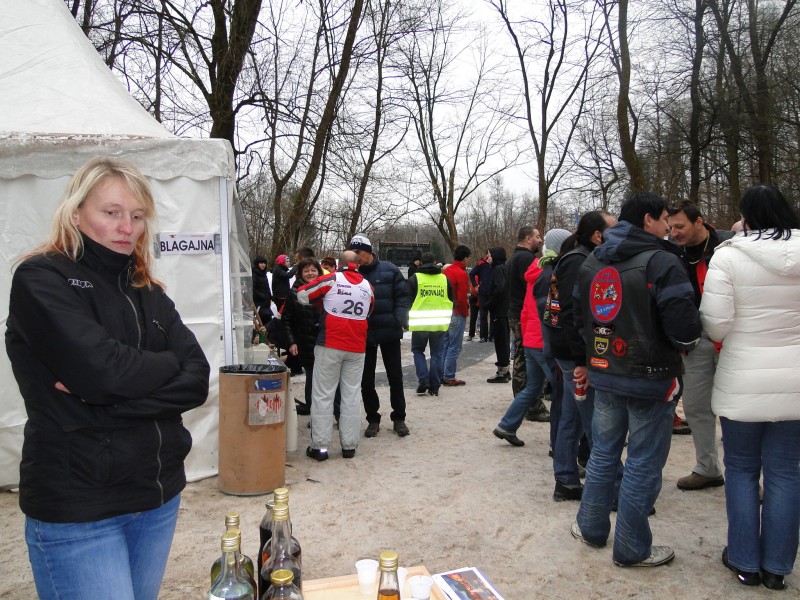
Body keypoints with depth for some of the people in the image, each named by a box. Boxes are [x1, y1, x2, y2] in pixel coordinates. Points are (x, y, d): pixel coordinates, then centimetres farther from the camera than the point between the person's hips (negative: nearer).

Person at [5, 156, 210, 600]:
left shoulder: (147, 292, 9)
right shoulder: (41, 279, -8)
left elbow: (197, 380, -2)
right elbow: (101, 368, -22)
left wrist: (113, 397, -16)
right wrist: (167, 363, -5)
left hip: (158, 496, 6)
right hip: (77, 510, -5)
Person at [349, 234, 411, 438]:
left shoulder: (389, 270, -3)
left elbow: (402, 296, -3)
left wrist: (400, 320, -14)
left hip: (389, 331, -1)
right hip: (362, 334, 2)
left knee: (395, 376, 8)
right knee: (366, 379, 8)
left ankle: (399, 418, 22)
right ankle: (373, 419, 23)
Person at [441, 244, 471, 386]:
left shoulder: (446, 271, 10)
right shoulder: (462, 274, -15)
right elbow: (462, 297, -19)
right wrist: (466, 312, -5)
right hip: (457, 314, -8)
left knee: (445, 345, 14)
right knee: (454, 347, -2)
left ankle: (441, 375, 19)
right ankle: (449, 378, 1)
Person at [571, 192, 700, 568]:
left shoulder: (591, 262, 8)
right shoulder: (661, 262, -14)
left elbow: (578, 315, 14)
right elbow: (684, 326, -19)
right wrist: (685, 344, 2)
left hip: (603, 373, 6)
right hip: (650, 378, -6)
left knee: (603, 452, 19)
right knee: (644, 462, 6)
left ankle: (591, 528, 31)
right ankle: (632, 549, 17)